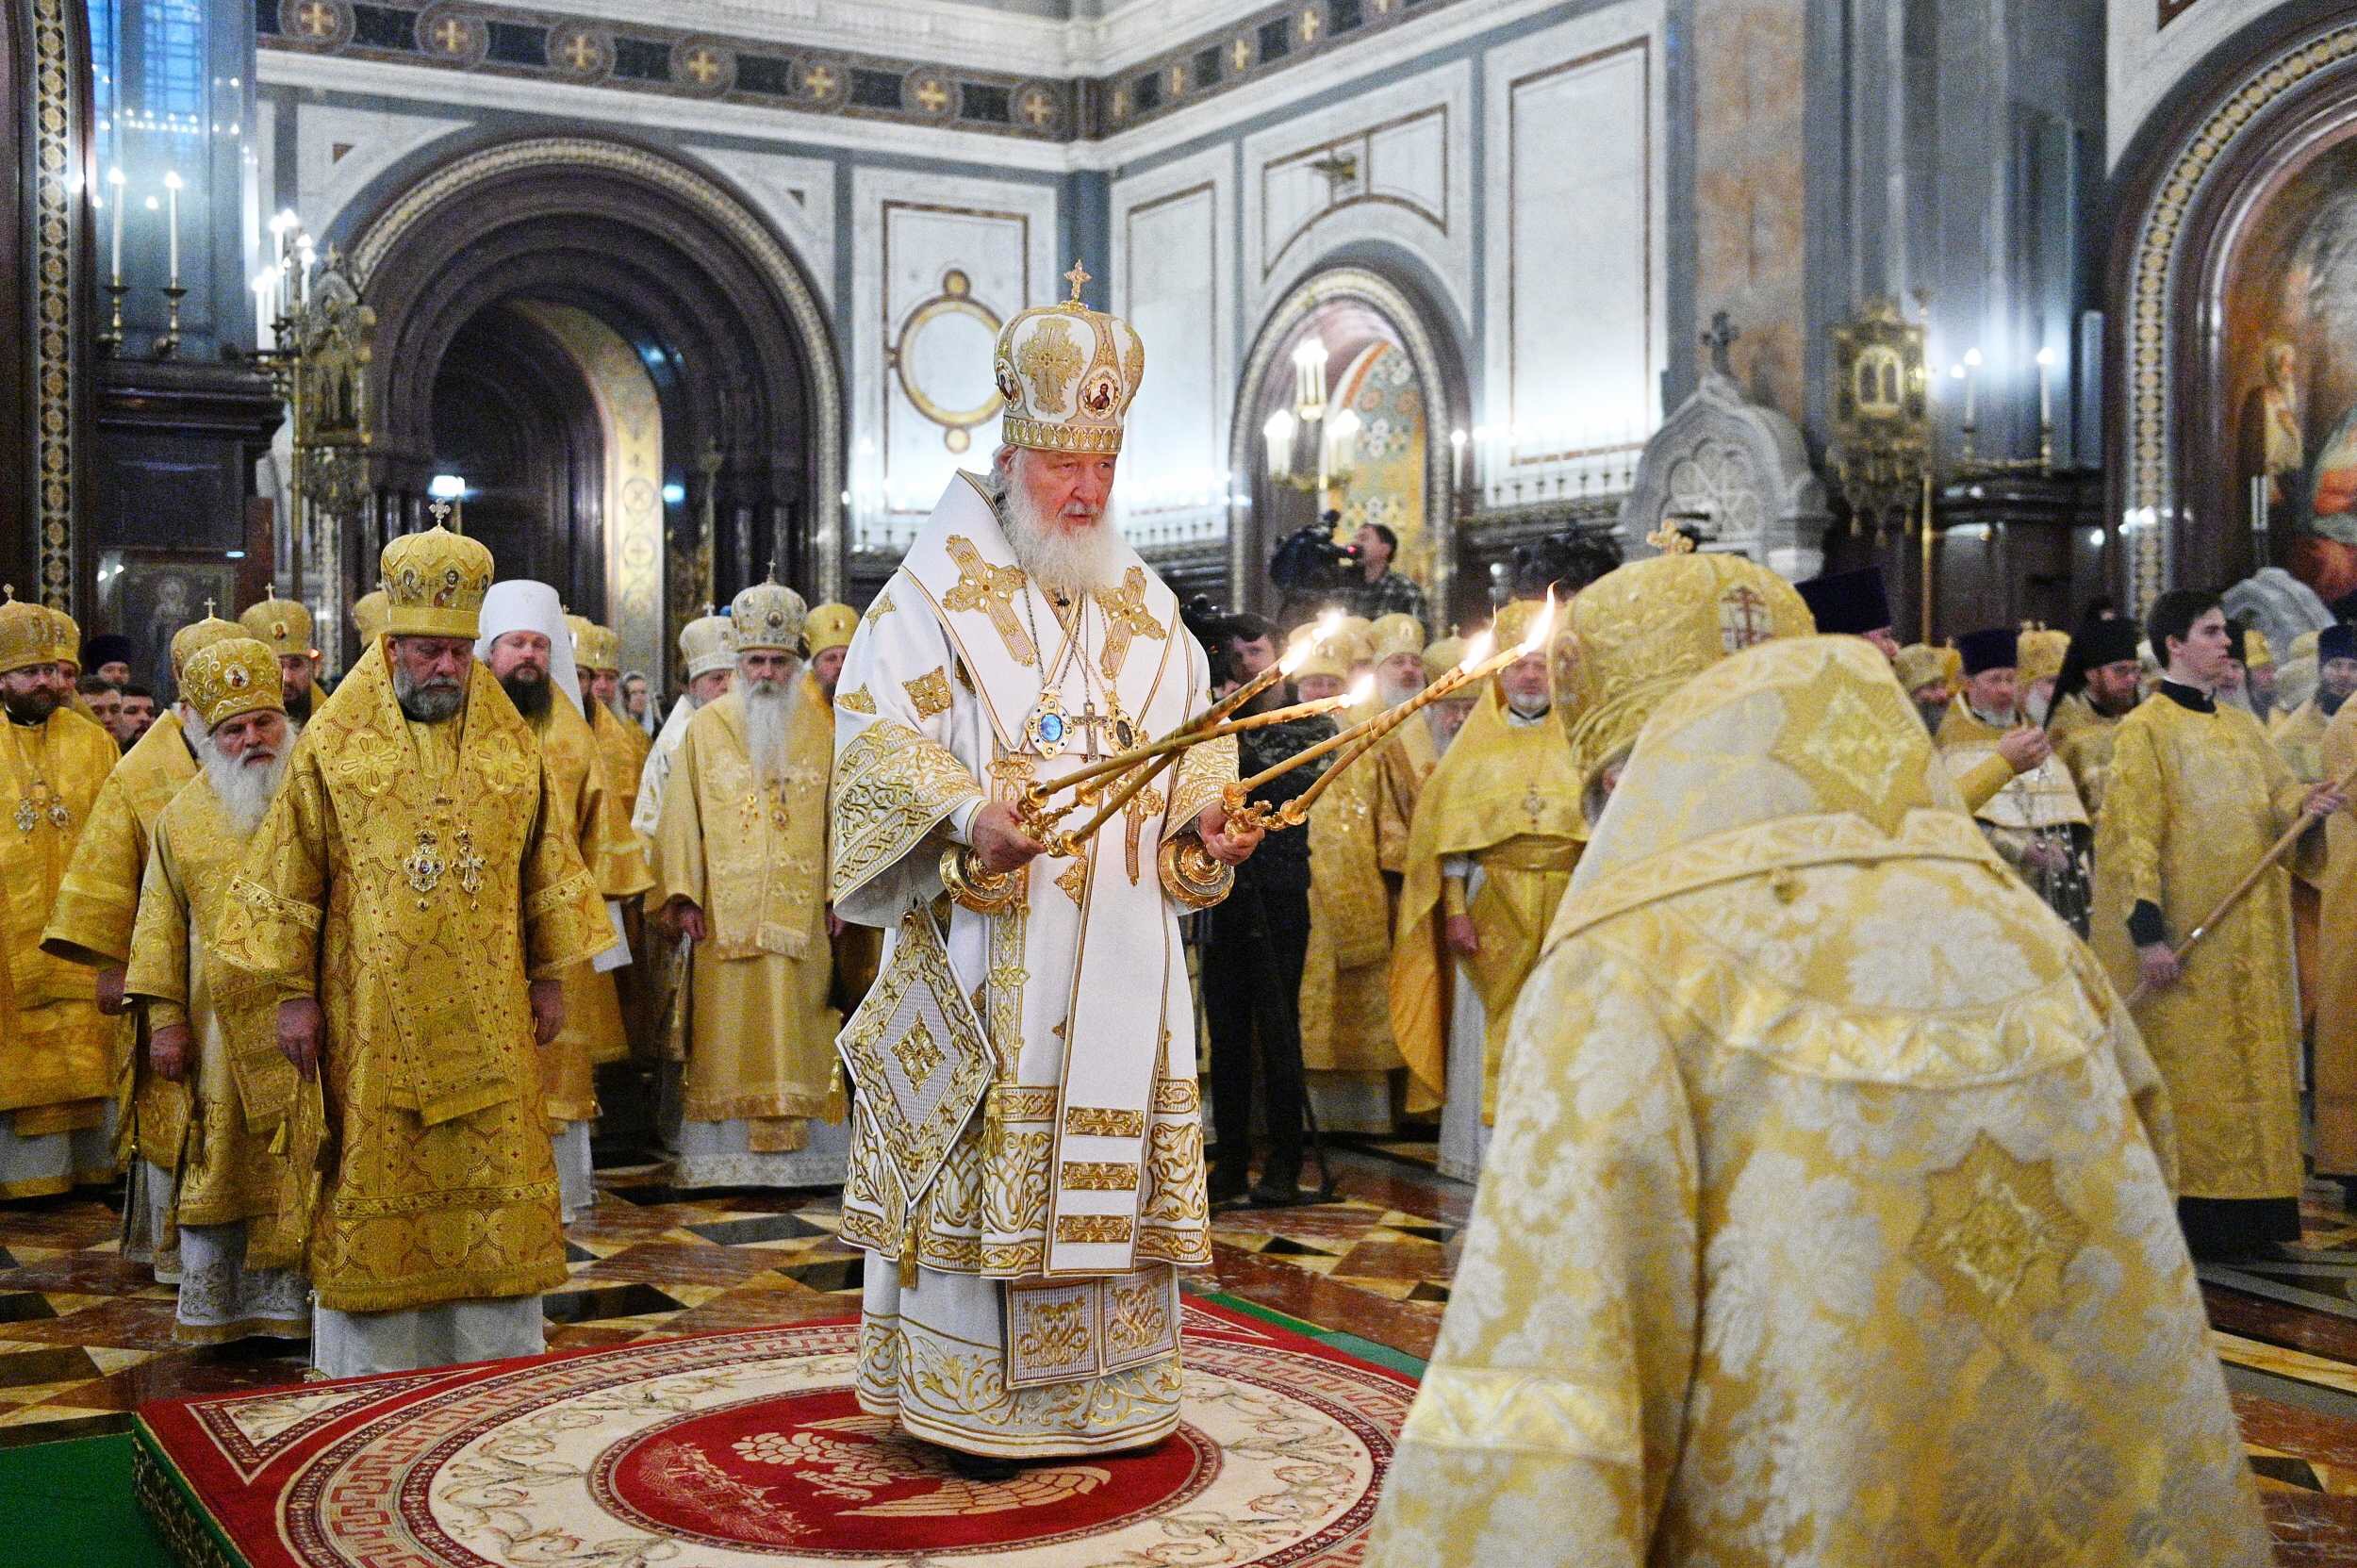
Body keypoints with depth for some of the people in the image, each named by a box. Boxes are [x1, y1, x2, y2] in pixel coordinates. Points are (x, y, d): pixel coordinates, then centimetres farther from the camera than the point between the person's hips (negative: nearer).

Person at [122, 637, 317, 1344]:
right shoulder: (182, 818, 9)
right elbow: (161, 924, 10)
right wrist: (164, 1017, 3)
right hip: (223, 1031, 2)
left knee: (307, 1164, -1)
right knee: (220, 1169, 7)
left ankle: (290, 1300, 9)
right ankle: (212, 1306, 18)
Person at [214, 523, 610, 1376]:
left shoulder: (510, 743, 6)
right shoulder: (334, 743, -1)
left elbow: (546, 867, 12)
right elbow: (291, 876, 0)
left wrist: (550, 978, 10)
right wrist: (295, 993, -3)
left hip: (487, 1013, 2)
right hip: (373, 1010, -2)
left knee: (494, 1177, 6)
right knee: (375, 1182, 4)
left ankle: (496, 1355, 17)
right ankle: (375, 1361, 15)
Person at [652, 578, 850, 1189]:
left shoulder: (822, 728, 8)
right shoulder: (705, 729, 6)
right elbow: (681, 817, 3)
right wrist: (682, 897, -5)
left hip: (800, 912, 0)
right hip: (725, 912, 0)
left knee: (796, 1030, 1)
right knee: (726, 1030, 1)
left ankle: (803, 1150, 6)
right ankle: (724, 1154, 5)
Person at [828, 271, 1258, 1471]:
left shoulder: (1143, 605, 15)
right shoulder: (937, 588, -2)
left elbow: (1195, 735, 17)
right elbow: (878, 730, -12)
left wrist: (1206, 821, -4)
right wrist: (966, 815, -29)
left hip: (1118, 951, 5)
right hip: (986, 950, -5)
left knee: (1108, 1162, 9)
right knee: (977, 1167, -3)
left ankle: (1102, 1391, 21)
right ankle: (971, 1402, 8)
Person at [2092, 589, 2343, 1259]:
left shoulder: (2242, 727, 14)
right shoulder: (2145, 728, -7)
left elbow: (2276, 795, 12)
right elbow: (2135, 833, -13)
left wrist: (2304, 802, -13)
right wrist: (2148, 929, -21)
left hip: (2250, 932, 7)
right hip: (2187, 931, -7)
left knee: (2250, 1062, 7)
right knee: (2188, 1066, -4)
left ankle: (2247, 1210, 14)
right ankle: (2188, 1216, 2)